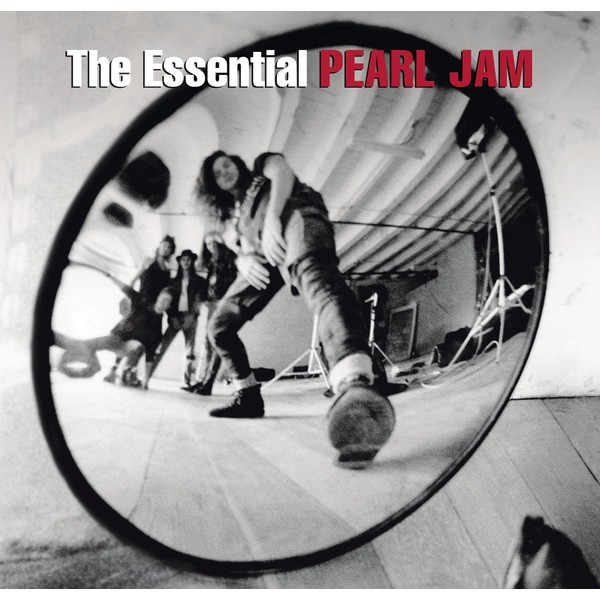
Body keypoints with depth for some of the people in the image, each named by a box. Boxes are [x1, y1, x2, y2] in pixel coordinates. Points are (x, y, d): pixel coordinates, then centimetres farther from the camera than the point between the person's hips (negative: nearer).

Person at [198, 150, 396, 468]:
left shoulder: (262, 168, 30)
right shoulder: (234, 213, 41)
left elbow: (282, 172, 7)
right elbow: (243, 251, 27)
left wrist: (271, 218, -11)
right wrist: (244, 261, 0)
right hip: (265, 254, 7)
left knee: (317, 277, -40)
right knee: (219, 325, 6)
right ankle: (249, 397, 21)